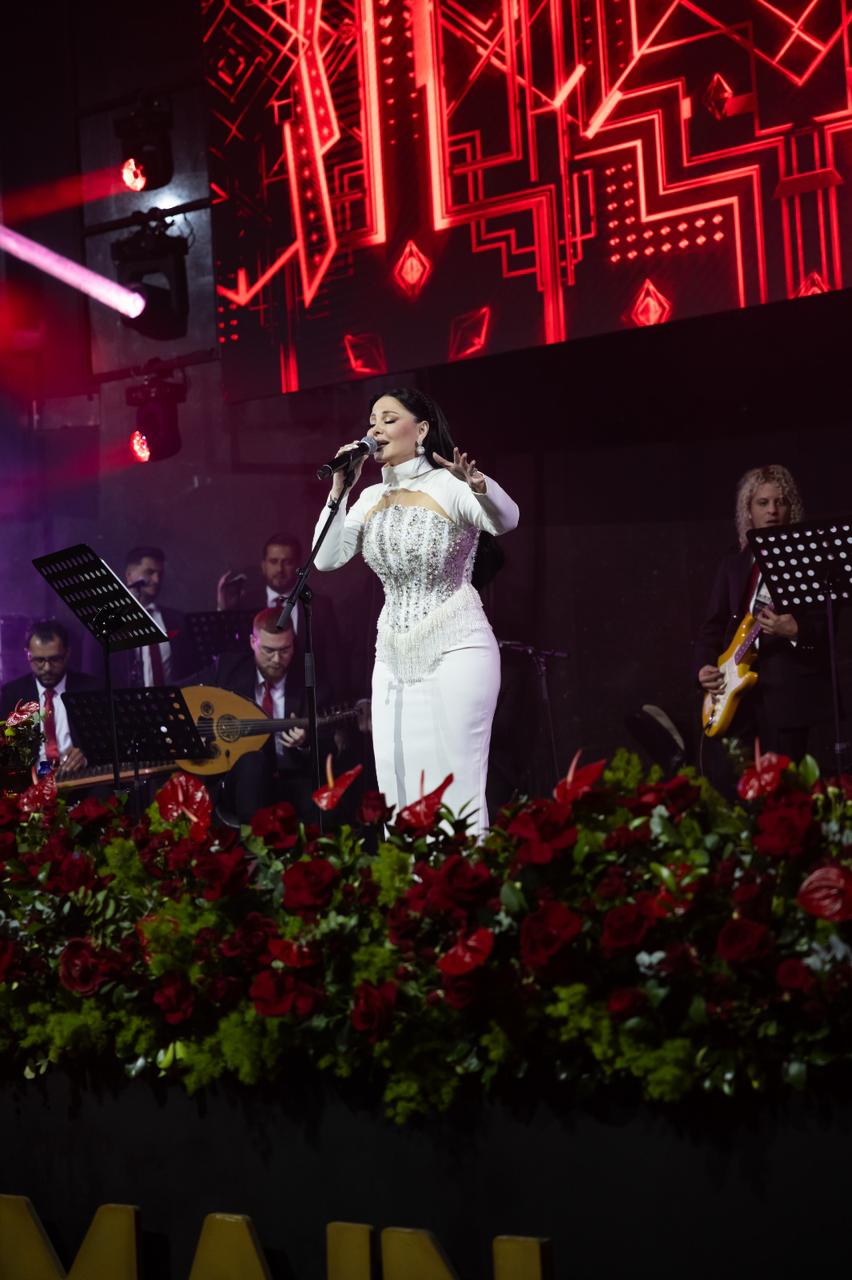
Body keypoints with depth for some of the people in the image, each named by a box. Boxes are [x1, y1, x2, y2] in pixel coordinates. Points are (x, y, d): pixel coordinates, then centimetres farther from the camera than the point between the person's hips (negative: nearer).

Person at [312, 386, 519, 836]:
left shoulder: (450, 485, -8)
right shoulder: (372, 497, 11)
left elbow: (506, 520, -26)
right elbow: (327, 559, 3)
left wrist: (478, 484, -46)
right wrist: (339, 487, -4)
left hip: (454, 651, -6)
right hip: (393, 658, 6)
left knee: (455, 789, -9)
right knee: (398, 792, 4)